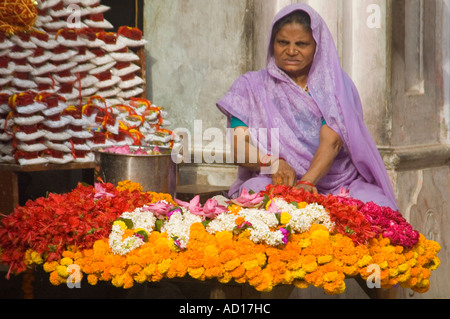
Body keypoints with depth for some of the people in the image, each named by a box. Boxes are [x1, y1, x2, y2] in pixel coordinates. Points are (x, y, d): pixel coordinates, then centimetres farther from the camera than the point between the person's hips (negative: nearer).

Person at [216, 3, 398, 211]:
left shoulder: (335, 85, 7)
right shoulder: (251, 87, 11)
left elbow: (331, 142, -9)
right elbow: (238, 145, -1)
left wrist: (306, 182, -29)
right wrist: (271, 162, -25)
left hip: (337, 184, 1)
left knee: (375, 208, -31)